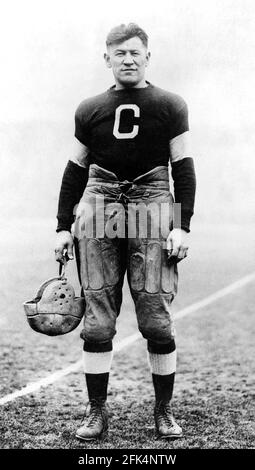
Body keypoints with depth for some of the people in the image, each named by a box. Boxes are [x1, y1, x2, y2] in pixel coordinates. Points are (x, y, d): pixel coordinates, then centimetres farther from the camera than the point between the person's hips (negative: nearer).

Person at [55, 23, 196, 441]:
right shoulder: (89, 110, 12)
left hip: (152, 206, -2)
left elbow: (182, 167, 6)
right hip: (99, 209, 2)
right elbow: (75, 169, 18)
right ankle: (97, 411, 11)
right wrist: (64, 226, 13)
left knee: (157, 321, -4)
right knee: (97, 321, 0)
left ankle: (164, 411, 12)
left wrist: (183, 225, -3)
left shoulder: (170, 106, 7)